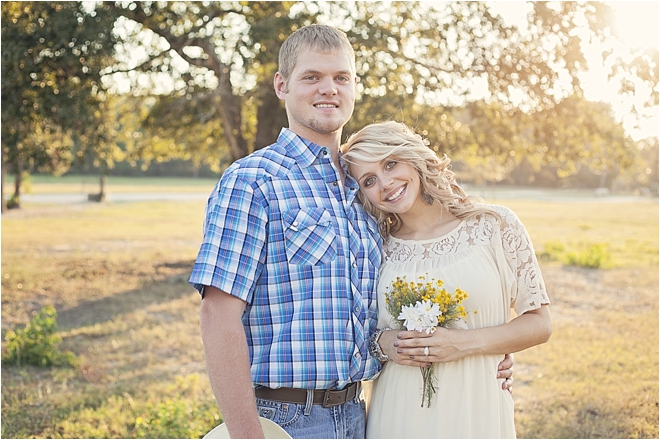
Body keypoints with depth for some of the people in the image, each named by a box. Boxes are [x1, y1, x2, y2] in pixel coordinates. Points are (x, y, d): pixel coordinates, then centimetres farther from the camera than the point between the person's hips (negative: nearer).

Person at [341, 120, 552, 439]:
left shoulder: (495, 225, -4)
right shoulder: (377, 249, 1)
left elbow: (540, 323, -1)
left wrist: (467, 343, -15)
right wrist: (383, 344, -10)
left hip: (478, 411, -1)